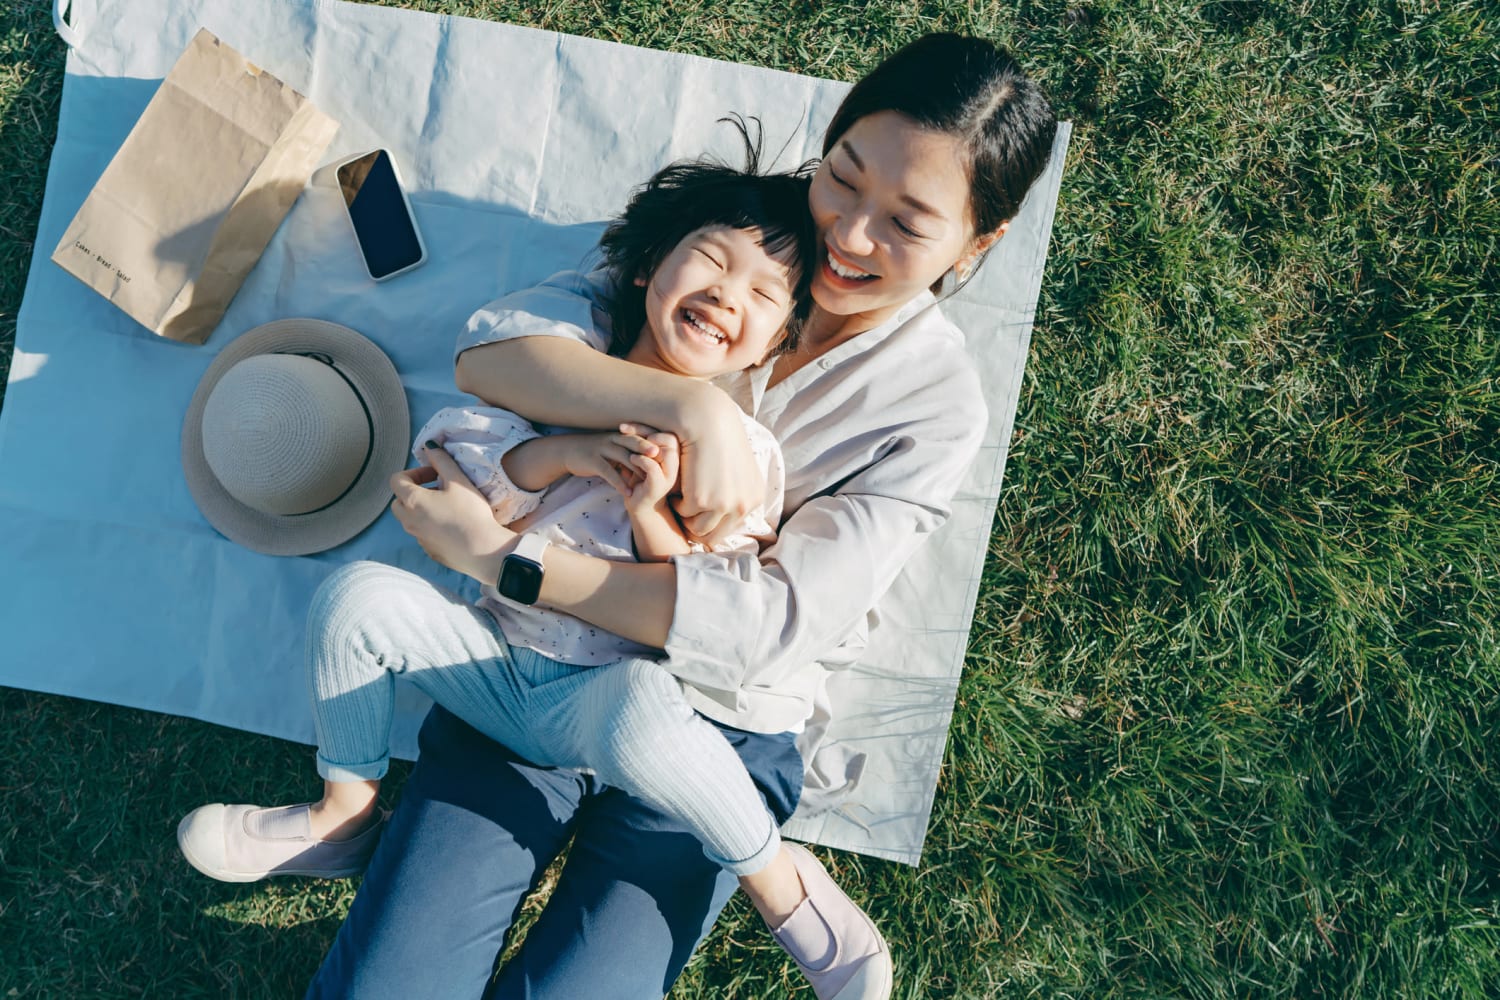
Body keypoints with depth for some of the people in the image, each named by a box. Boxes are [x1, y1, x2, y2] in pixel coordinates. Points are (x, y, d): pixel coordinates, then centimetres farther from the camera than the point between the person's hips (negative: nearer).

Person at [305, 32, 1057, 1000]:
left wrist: (496, 554, -18)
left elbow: (775, 621, -18)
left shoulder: (936, 403, -8)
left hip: (719, 732, -1)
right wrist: (692, 403, -29)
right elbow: (491, 348, -13)